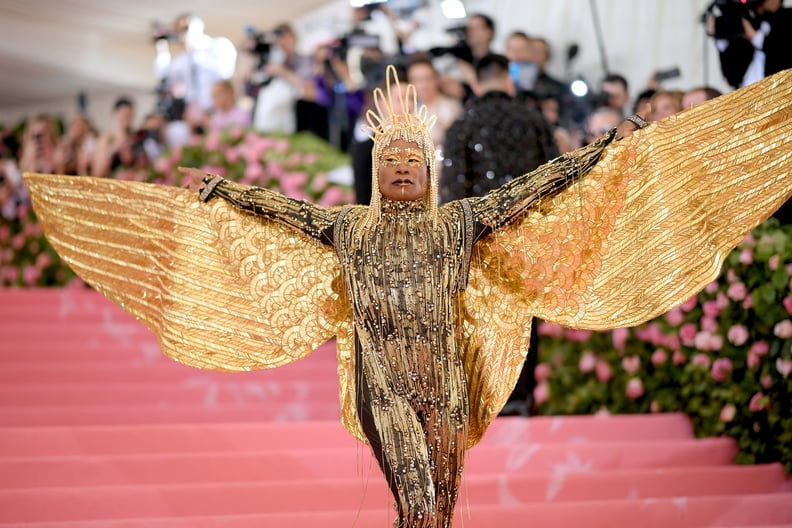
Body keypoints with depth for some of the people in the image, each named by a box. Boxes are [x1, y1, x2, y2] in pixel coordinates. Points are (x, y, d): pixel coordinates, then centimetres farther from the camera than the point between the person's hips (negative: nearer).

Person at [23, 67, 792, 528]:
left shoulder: (461, 222, 3)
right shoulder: (349, 227, 5)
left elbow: (531, 189, 1)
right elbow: (285, 212, 12)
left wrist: (605, 149, 0)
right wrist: (221, 192, 12)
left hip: (446, 383, 1)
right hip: (383, 384, -1)